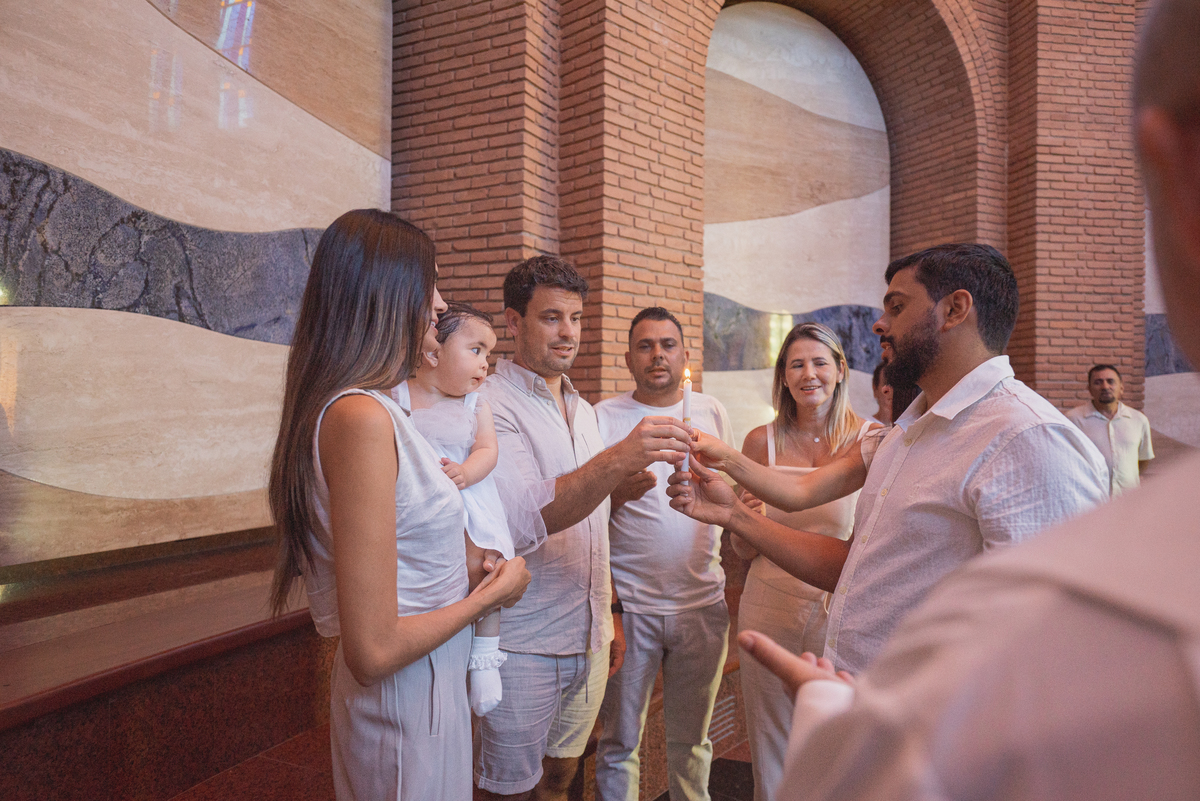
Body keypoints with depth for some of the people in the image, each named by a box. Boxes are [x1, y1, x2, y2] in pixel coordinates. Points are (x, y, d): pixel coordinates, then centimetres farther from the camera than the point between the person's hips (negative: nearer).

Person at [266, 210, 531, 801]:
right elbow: (373, 651, -27)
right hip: (404, 699, -9)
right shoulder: (361, 417, -28)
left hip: (426, 683, 9)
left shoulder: (361, 408, 2)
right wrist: (491, 592, -13)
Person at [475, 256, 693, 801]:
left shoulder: (583, 410, 9)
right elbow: (529, 516, -27)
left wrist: (609, 614, 14)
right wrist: (617, 460, -40)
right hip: (522, 647, -6)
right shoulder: (490, 404, -14)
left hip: (589, 637, 6)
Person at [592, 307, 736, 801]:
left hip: (703, 601, 3)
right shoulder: (603, 417, -3)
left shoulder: (712, 412, 7)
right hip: (629, 604, -2)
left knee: (692, 739, 18)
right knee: (619, 741, 10)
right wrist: (618, 492, -24)